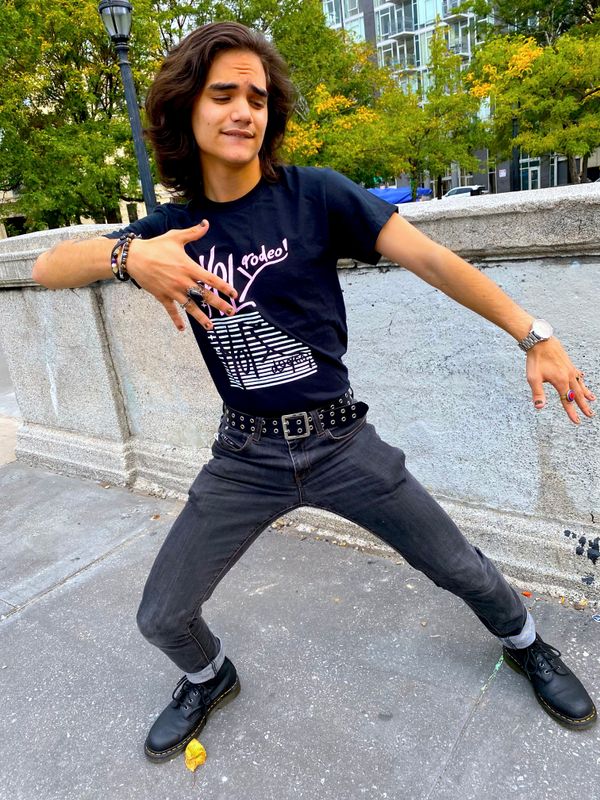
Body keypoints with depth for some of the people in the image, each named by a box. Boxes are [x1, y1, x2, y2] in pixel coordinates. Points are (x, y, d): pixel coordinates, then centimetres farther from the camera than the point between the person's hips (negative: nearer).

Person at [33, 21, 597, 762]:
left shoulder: (315, 195, -8)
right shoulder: (173, 227, 0)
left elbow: (432, 260, -12)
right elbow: (47, 268, -7)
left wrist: (534, 336, -18)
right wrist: (126, 256, -29)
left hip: (340, 442, -1)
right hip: (245, 457, 2)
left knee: (461, 569, 10)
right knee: (161, 619, 9)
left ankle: (524, 644, 45)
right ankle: (209, 678, 45)